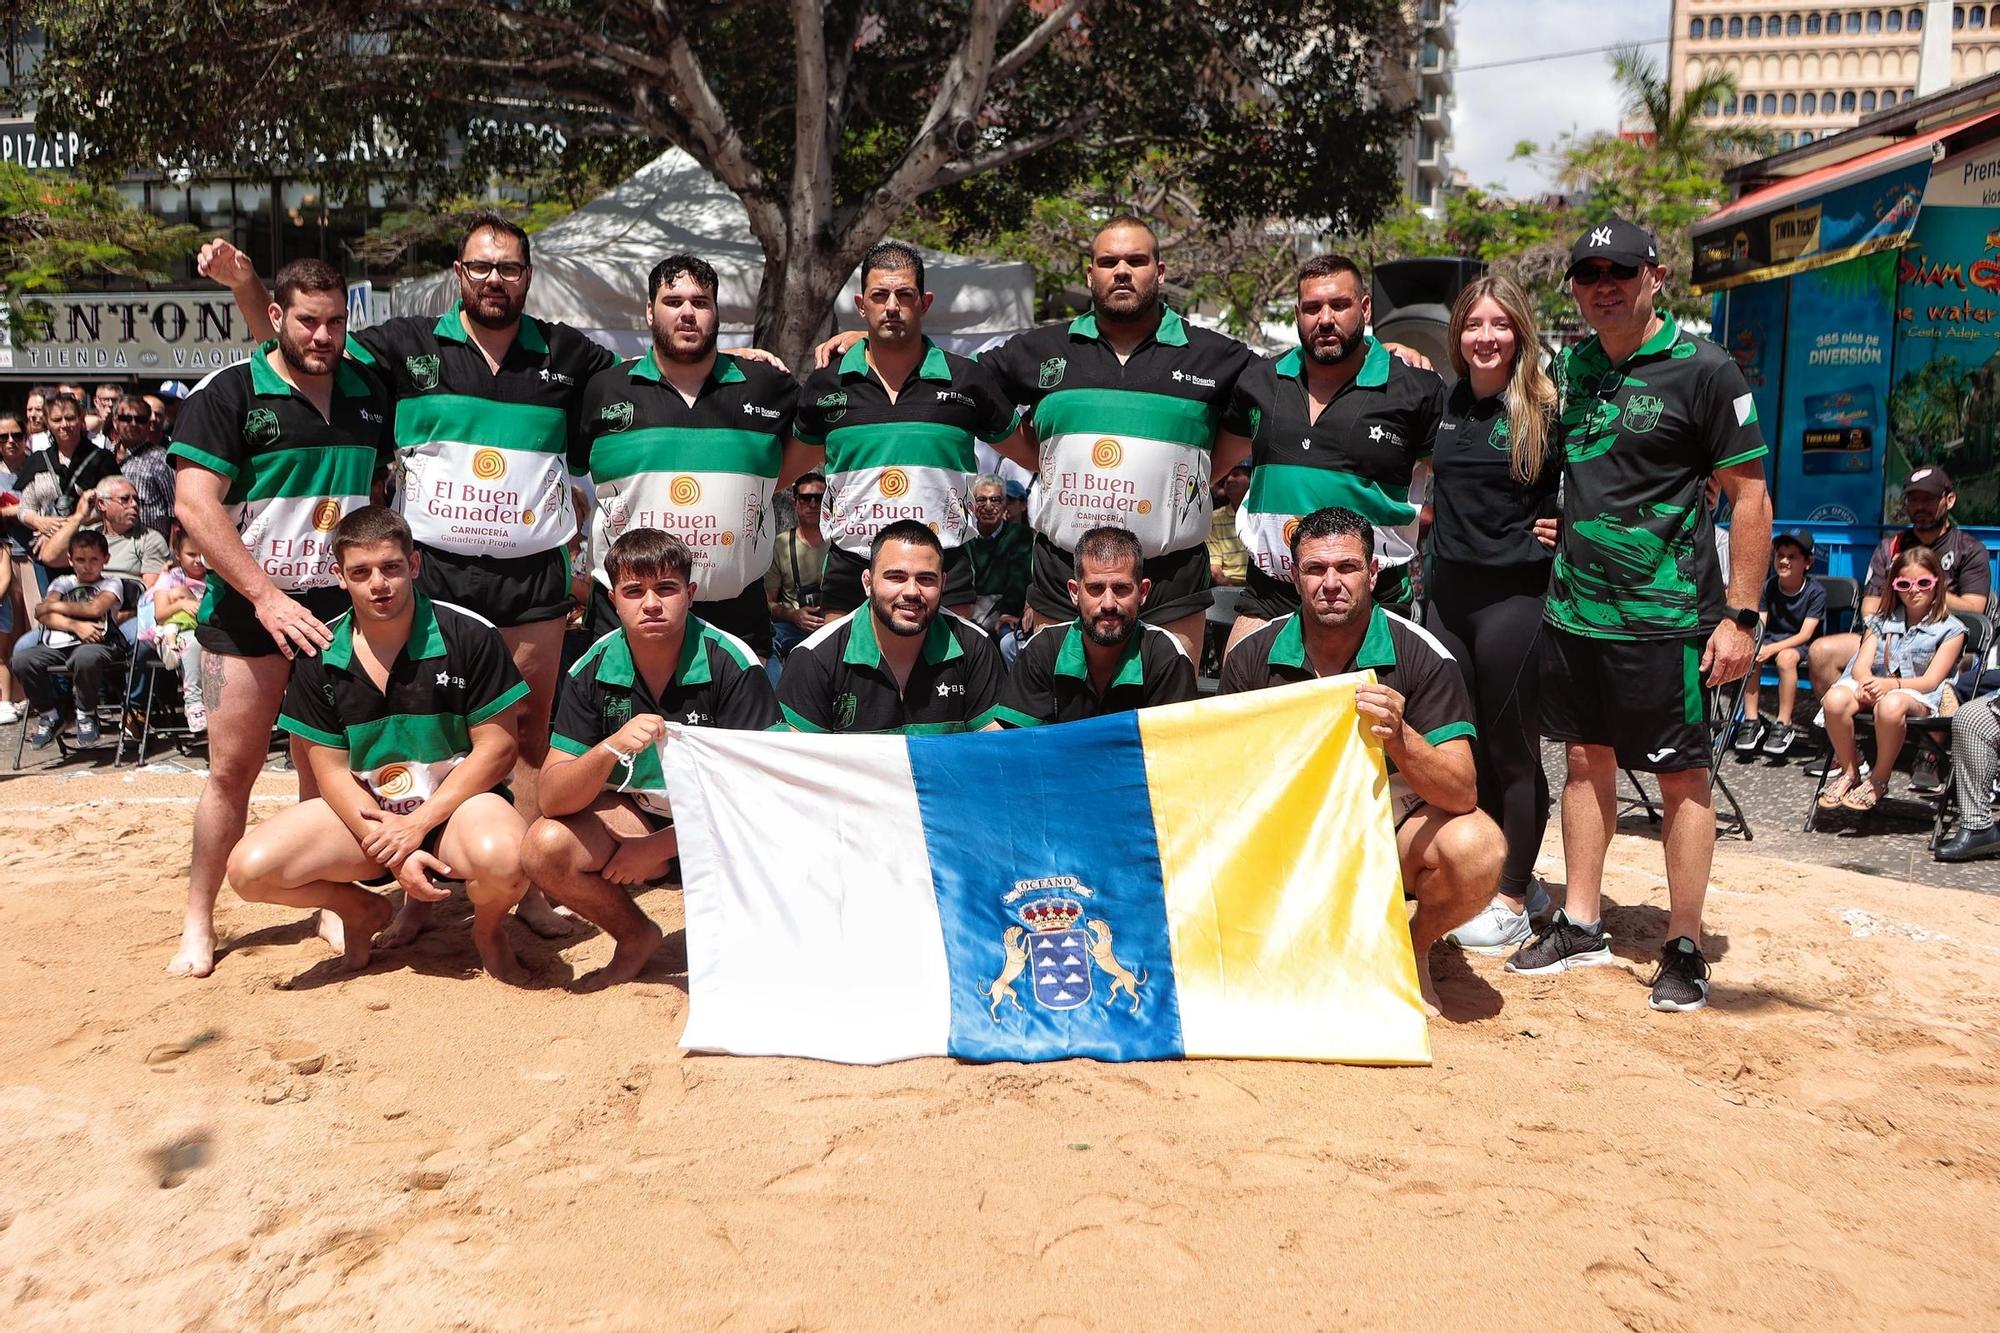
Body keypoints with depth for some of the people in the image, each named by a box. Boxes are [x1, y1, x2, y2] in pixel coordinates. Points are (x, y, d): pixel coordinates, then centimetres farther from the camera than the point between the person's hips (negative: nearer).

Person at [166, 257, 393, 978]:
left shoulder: (371, 395, 7)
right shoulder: (228, 393, -6)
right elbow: (194, 504, -14)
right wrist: (267, 597, -20)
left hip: (342, 610, 3)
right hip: (247, 611, -3)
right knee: (232, 768, 2)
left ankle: (329, 904, 23)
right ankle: (198, 923, 15)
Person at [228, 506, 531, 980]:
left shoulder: (470, 636, -11)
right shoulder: (320, 656, -2)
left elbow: (496, 748, -9)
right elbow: (330, 769, -1)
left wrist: (417, 824, -17)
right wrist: (391, 849, -15)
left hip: (454, 803, -3)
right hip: (364, 813, 4)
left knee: (503, 857, -38)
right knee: (250, 869, -18)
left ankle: (488, 928, 2)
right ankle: (361, 910, 15)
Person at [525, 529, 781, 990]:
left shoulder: (731, 663, -19)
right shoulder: (593, 671, -12)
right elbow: (552, 798, -16)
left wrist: (657, 847, -20)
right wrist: (612, 748, -36)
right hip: (634, 811, 3)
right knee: (547, 845, -24)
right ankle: (637, 937, 5)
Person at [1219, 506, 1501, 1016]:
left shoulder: (1421, 656, -14)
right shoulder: (1252, 657, -8)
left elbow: (1462, 793, -21)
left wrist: (1400, 741, -41)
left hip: (1393, 816, -1)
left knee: (1475, 846, -33)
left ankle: (1415, 948, 3)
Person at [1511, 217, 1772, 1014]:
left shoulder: (1703, 370, -8)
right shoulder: (1572, 366, 10)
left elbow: (1749, 497, -8)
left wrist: (1740, 616, -13)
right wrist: (1554, 528, 12)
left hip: (1664, 616, -6)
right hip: (1573, 608, 6)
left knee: (1681, 775, 3)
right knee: (1586, 759, 12)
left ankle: (1684, 949, 12)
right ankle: (1581, 927, 23)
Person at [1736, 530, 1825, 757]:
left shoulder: (1815, 592, -9)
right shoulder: (1768, 587, 1)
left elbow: (1805, 634, -16)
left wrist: (1772, 649, -31)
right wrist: (1757, 646, -28)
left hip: (1801, 645, -3)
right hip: (1772, 640, 4)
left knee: (1786, 657, -36)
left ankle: (1784, 724, -28)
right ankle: (1751, 720, -24)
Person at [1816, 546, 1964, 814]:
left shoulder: (1950, 630, 7)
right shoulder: (1882, 621, 19)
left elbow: (1931, 680, -4)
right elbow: (1861, 665, 7)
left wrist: (1890, 684, -23)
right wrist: (1867, 682, -18)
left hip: (1917, 695, -3)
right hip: (1874, 685, 4)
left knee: (1890, 706, -42)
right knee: (1835, 699, -33)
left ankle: (1879, 779, -18)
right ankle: (1849, 772, -12)